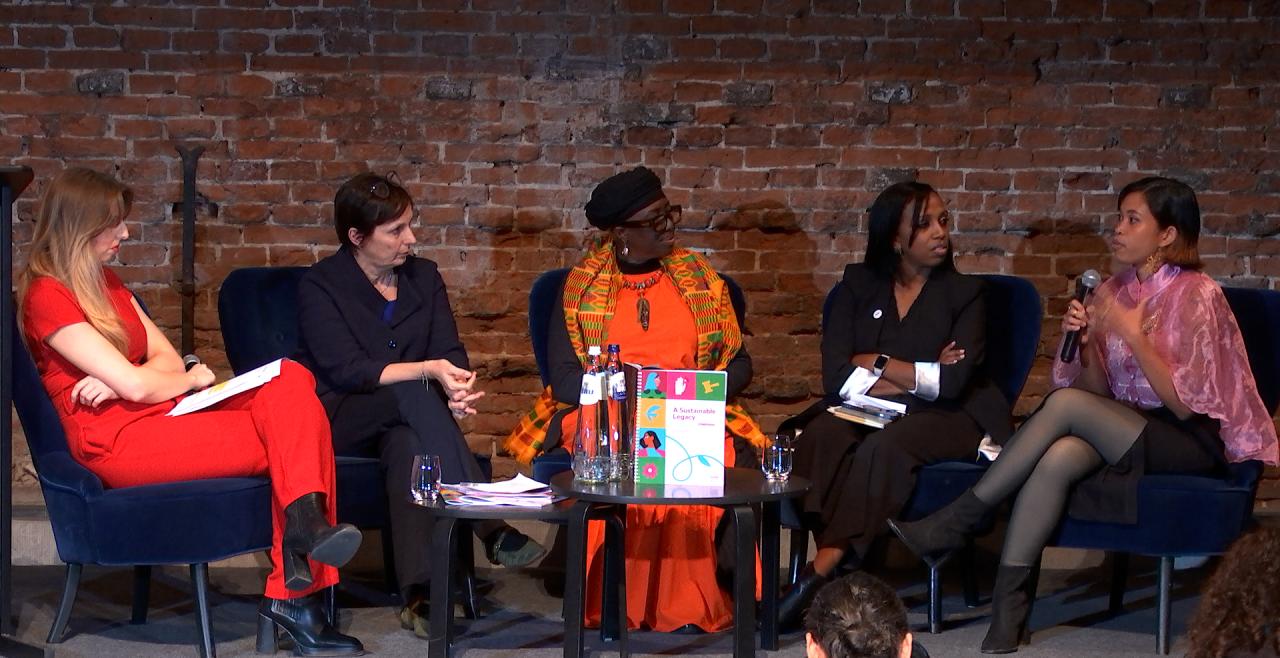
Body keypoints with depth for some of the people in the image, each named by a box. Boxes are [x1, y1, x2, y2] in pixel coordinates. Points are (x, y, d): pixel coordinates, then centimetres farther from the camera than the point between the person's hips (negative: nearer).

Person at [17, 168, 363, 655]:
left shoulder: (104, 282, 21)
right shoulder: (46, 296, -8)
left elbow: (167, 358, 13)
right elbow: (136, 385, -14)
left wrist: (118, 379, -9)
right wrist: (192, 380, 5)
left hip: (164, 415, 8)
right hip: (118, 441, -8)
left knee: (291, 379, -17)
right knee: (290, 440, -19)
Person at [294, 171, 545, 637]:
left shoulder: (423, 276, 11)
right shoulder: (321, 286, -4)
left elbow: (451, 353, 2)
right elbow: (347, 371, -17)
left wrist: (458, 390, -24)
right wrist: (430, 370, -29)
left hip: (402, 418, 4)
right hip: (338, 421, -4)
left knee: (407, 441, -35)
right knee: (414, 394, -35)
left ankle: (421, 594, -49)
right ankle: (490, 529, -44)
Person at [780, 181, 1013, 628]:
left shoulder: (964, 293, 7)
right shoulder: (858, 285, 12)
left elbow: (951, 383, -8)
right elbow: (837, 375, -2)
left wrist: (877, 363, -3)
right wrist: (915, 380, -8)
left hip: (946, 419, -2)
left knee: (883, 446, -35)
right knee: (823, 436, -32)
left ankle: (822, 570, -38)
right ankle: (836, 564, -40)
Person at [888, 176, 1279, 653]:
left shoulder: (1196, 295, -11)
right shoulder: (1113, 292, 9)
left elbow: (1185, 404, -15)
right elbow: (1099, 391, 7)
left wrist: (1133, 335, -21)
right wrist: (1085, 342, -12)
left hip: (1192, 442, -5)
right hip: (1128, 432, 6)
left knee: (1065, 403, -27)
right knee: (1058, 458, -29)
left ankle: (958, 520, -20)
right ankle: (1008, 609, -30)